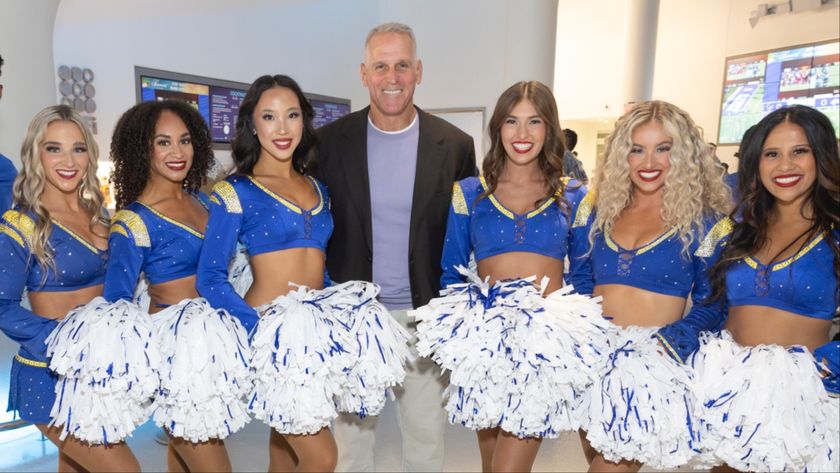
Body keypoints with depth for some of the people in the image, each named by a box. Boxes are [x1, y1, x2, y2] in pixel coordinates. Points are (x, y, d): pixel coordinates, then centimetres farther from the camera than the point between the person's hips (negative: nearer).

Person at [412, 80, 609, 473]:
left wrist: (575, 324, -3)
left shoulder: (573, 196, 7)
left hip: (549, 340, -1)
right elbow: (451, 272, 9)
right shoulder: (469, 192, 7)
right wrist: (465, 315, -6)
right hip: (483, 336, 1)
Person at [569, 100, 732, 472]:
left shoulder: (704, 220, -2)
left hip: (655, 361, -4)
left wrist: (667, 344, -18)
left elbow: (711, 305, -3)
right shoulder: (597, 208, 7)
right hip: (592, 354, 4)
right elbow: (578, 281, 8)